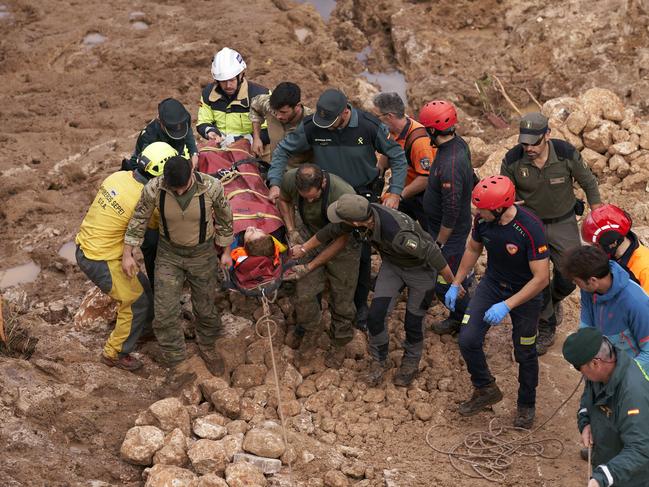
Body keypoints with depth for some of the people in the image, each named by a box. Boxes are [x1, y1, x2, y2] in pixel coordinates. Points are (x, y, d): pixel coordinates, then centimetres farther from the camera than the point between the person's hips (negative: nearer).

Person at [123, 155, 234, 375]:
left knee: (205, 306, 15)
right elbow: (138, 219, -8)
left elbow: (224, 219, -8)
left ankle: (207, 346, 44)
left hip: (202, 254, 0)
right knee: (164, 312, -2)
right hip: (169, 253, 0)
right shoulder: (154, 189, -26)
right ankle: (175, 361, 19)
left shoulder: (211, 187, -27)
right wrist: (127, 255, -5)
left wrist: (226, 252, 2)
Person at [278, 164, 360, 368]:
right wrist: (292, 231, -10)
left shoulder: (344, 196, -38)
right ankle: (312, 328, 27)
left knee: (341, 298, 7)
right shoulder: (290, 179, -26)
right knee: (304, 294, -5)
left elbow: (341, 239, -24)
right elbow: (284, 200, 2)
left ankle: (339, 345, 31)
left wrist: (310, 266, -21)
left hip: (341, 245, -3)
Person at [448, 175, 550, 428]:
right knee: (468, 339, -9)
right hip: (492, 284, 4)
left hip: (525, 293, -4)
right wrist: (455, 284, 6)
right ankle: (486, 390, 16)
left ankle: (526, 404, 34)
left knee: (525, 352, 9)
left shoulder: (530, 228, -33)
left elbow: (541, 278, -29)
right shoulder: (482, 220, -16)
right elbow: (473, 249, 6)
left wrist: (506, 305, -33)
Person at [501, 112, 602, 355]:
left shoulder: (566, 154, -22)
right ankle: (546, 330, 26)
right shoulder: (512, 161, -20)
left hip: (564, 223, 0)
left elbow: (589, 184, -6)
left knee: (569, 278, 1)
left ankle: (554, 299, 38)